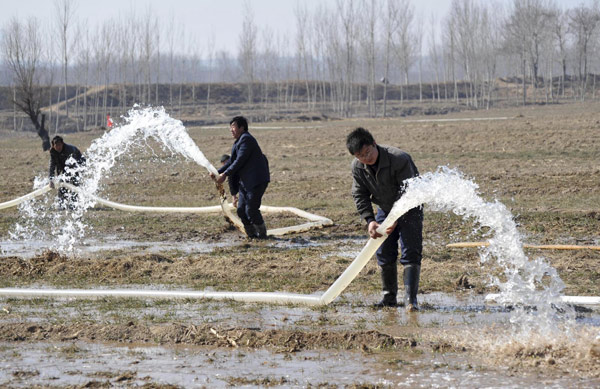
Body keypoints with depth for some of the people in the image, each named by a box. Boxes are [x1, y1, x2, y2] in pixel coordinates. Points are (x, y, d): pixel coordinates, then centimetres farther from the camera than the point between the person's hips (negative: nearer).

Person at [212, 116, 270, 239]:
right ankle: (251, 234, 16)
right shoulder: (238, 142, 19)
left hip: (256, 181, -10)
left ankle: (262, 234, 5)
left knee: (251, 209, -9)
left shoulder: (246, 139, -13)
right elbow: (231, 161, 18)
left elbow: (240, 161, -19)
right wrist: (218, 172, 7)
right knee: (241, 210, 7)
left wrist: (225, 174, -19)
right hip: (245, 182, 10)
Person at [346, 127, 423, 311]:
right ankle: (389, 296, 17)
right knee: (384, 254, 4)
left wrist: (396, 218, -34)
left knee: (411, 252, -15)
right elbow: (359, 195, -7)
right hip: (385, 209, 5)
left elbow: (407, 192, -28)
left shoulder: (399, 159, -30)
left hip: (408, 208, -5)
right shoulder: (357, 167, -13)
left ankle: (410, 298, -18)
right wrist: (370, 220, -20)